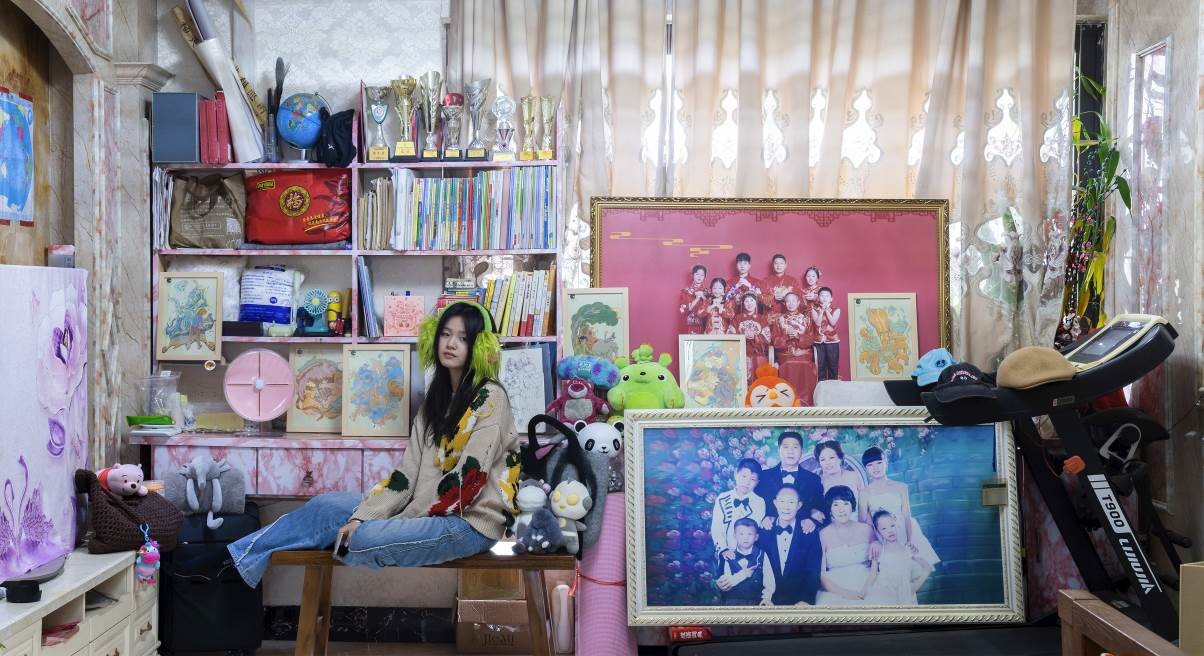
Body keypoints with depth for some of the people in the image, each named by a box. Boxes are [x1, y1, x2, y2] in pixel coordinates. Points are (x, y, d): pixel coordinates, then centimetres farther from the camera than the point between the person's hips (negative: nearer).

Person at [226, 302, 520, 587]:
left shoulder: (489, 398, -12)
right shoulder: (438, 396, 12)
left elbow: (468, 480, -18)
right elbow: (410, 472, 5)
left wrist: (399, 521, -13)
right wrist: (362, 516, -8)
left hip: (471, 521, -8)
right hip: (433, 508, 8)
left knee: (367, 539, -26)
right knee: (327, 506, -1)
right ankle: (239, 559, 4)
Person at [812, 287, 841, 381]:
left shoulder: (836, 310, 4)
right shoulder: (815, 310, 4)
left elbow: (833, 322, -12)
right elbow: (818, 323, -11)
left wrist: (826, 310, -8)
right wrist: (822, 310, -10)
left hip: (832, 341, 0)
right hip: (819, 341, 0)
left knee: (833, 365, 3)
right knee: (820, 366, 1)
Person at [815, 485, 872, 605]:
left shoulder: (865, 529, 8)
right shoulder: (823, 535, 0)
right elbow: (820, 574, -2)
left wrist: (867, 589, -7)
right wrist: (844, 592, -13)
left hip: (866, 590, 2)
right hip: (834, 593, -2)